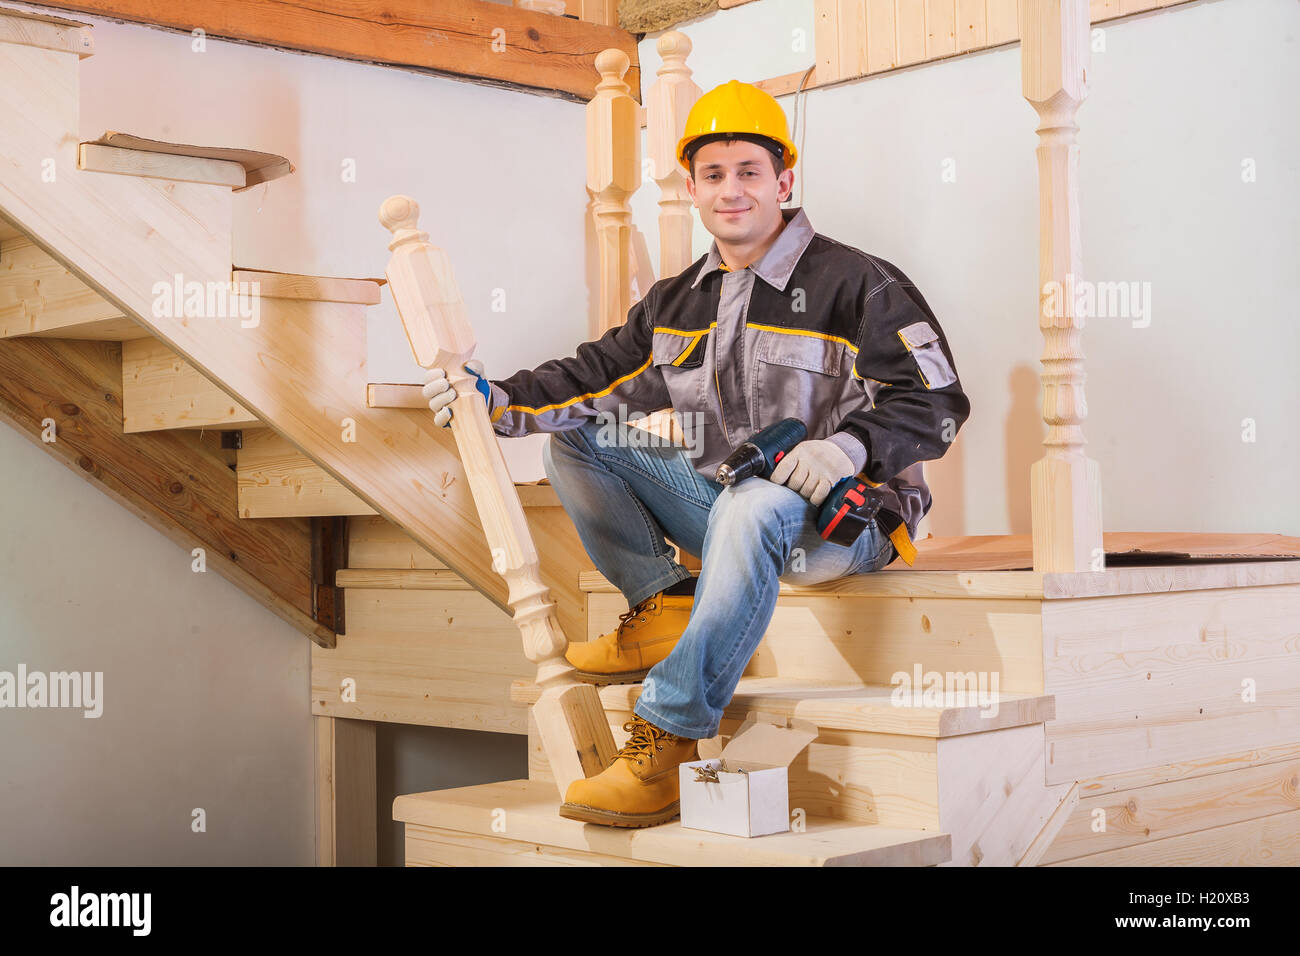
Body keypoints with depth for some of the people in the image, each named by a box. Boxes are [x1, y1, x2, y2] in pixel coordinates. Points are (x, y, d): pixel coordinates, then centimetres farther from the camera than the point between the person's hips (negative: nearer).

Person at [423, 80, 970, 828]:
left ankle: (666, 740, -40)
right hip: (722, 500, 7)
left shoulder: (854, 283, -6)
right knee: (572, 440, 2)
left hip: (836, 514, -6)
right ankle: (666, 606, -6)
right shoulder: (678, 303, 13)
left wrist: (850, 446, -29)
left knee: (749, 511, -42)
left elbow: (936, 400, -11)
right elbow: (597, 379, 12)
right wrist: (498, 400, -4)